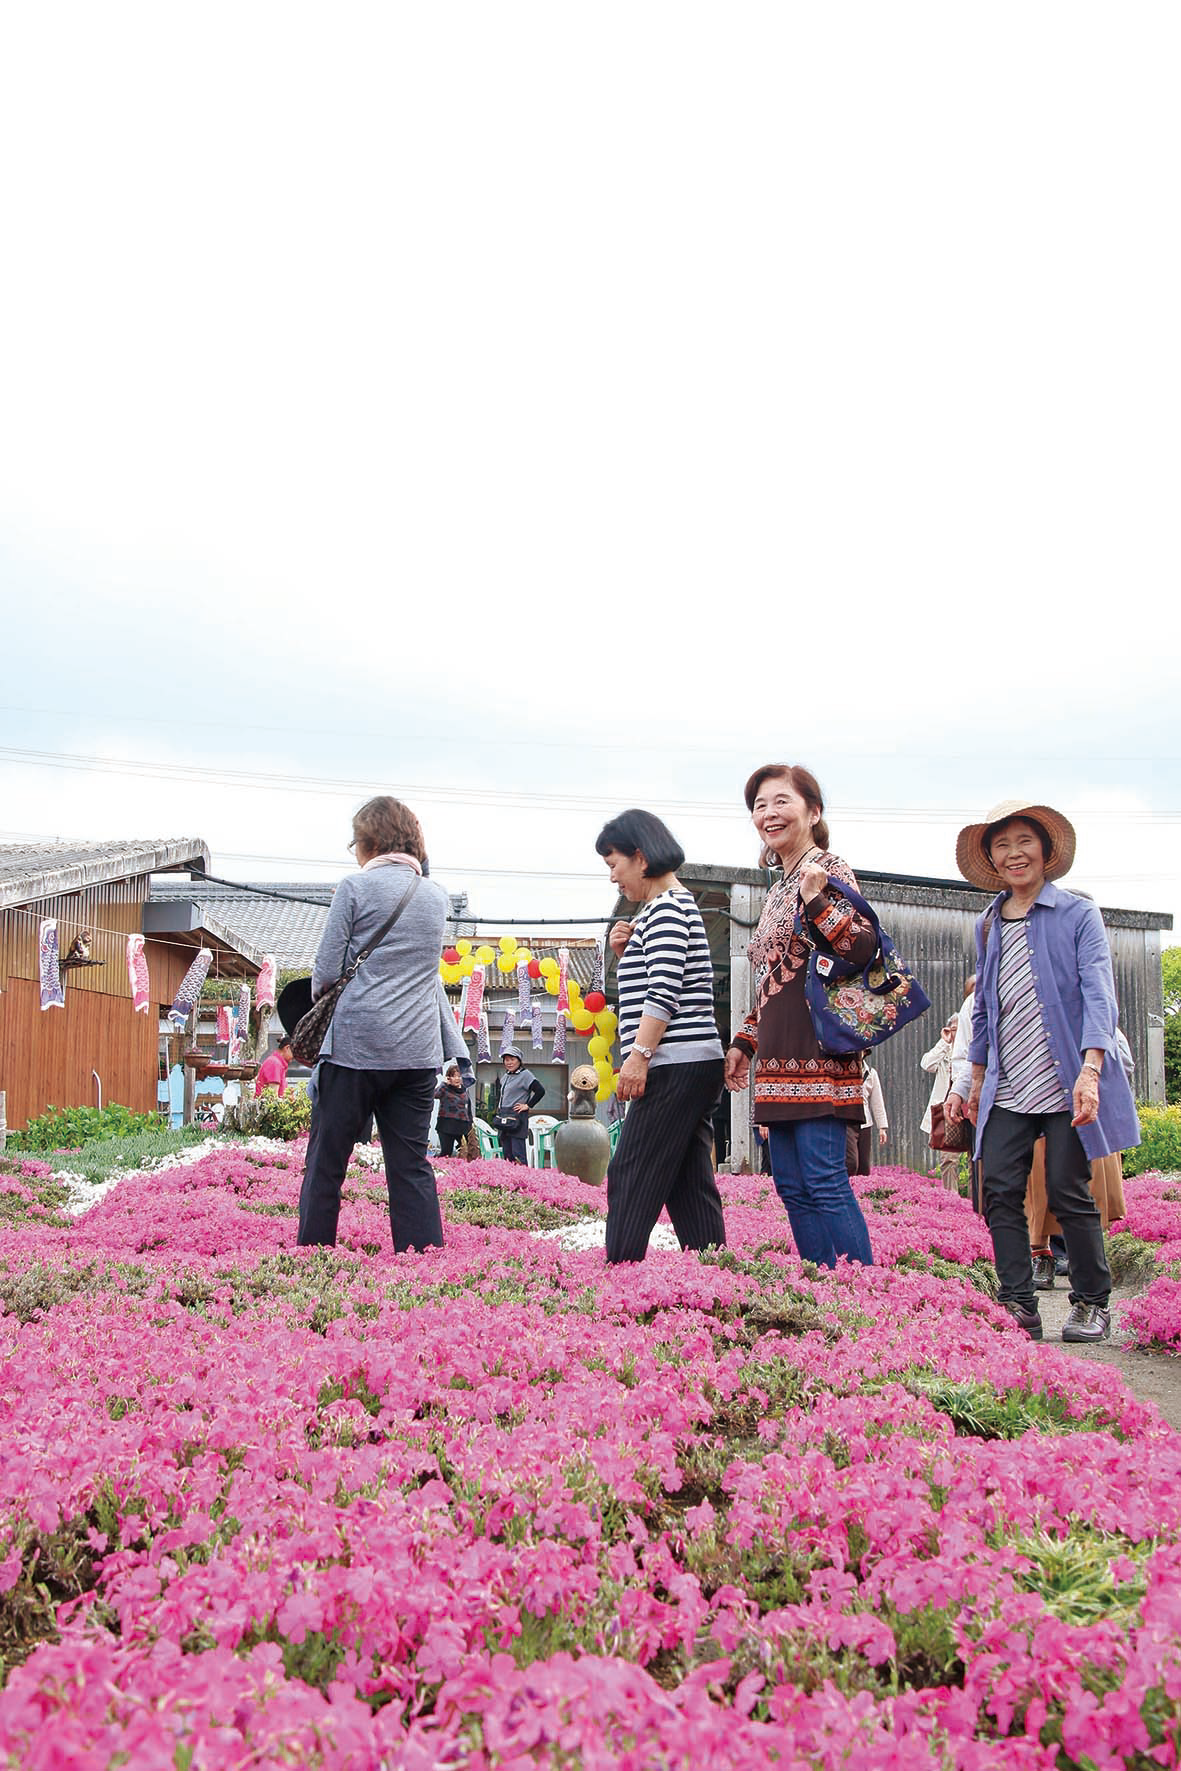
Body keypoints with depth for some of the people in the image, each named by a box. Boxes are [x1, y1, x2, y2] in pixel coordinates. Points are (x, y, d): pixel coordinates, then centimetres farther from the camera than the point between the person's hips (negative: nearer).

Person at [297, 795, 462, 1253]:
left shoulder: (356, 887, -3)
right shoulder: (437, 897, 13)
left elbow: (326, 972, -3)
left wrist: (321, 993, 16)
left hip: (357, 1043, -4)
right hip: (418, 1051, 4)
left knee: (327, 1161, 6)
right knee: (412, 1165, 7)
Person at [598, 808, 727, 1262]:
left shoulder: (667, 906, -8)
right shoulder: (673, 906, 22)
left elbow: (664, 991, -19)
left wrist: (639, 1054, -22)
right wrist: (626, 953, 12)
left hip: (675, 1066, -10)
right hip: (697, 1065, 10)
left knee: (631, 1178, -10)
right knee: (690, 1184, 7)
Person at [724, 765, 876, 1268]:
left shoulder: (828, 869, -4)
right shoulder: (780, 889, 21)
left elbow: (864, 947, -14)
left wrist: (817, 901, -23)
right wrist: (744, 1042, 21)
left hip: (817, 1054, -9)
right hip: (779, 1058, 9)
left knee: (824, 1182, -11)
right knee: (792, 1188, 8)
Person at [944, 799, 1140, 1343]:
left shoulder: (1077, 915, -1)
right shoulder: (988, 926, 14)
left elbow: (1098, 996, -10)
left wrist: (1089, 1072, -23)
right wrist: (976, 1084, 18)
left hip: (1066, 1083, -4)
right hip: (1007, 1090, 4)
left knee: (1068, 1192, -2)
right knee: (1000, 1191, -4)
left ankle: (1092, 1306, 15)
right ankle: (1019, 1309, 3)